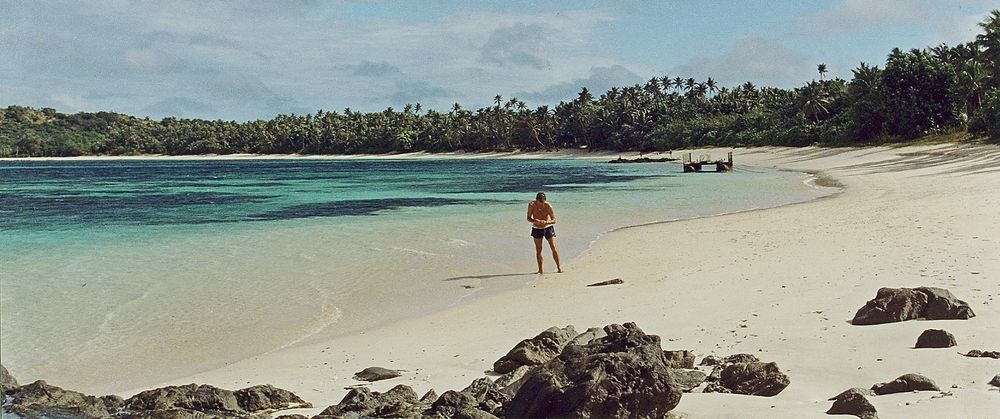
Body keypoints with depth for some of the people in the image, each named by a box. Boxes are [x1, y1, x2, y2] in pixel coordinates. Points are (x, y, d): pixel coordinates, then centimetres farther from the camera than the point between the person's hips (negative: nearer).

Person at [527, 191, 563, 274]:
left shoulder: (548, 206, -21)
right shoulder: (531, 205, -16)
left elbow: (554, 220, -15)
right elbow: (528, 218, -7)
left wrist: (546, 222, -35)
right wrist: (534, 220, -29)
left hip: (548, 227, -2)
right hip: (536, 229, 2)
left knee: (553, 248, -6)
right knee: (538, 250, 1)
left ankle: (559, 267, 5)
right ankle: (540, 270, 9)